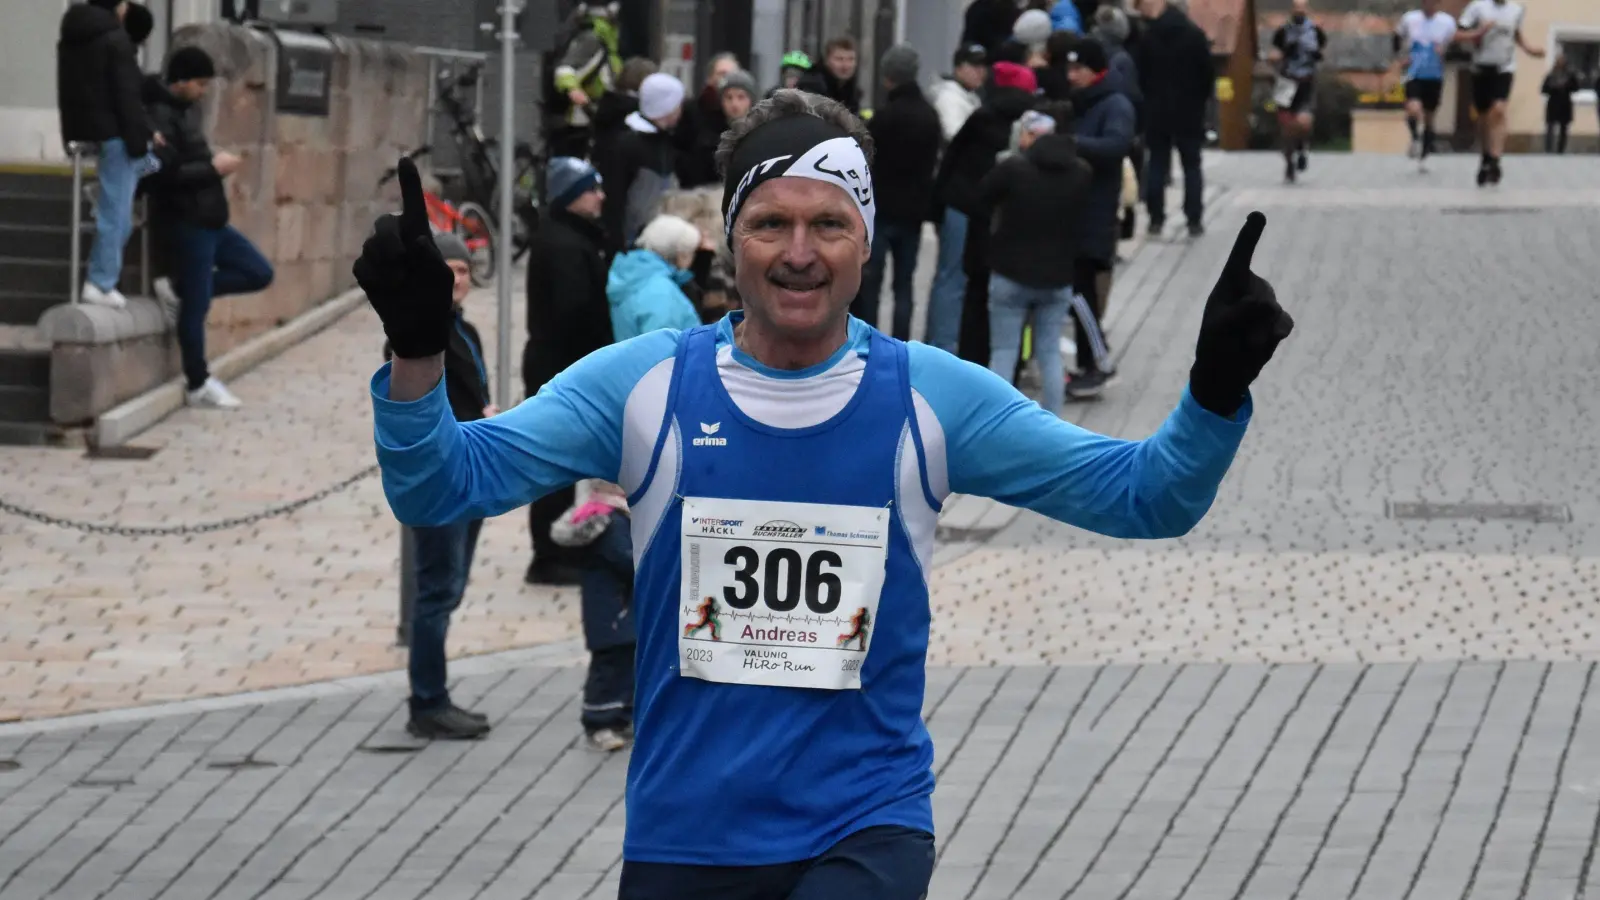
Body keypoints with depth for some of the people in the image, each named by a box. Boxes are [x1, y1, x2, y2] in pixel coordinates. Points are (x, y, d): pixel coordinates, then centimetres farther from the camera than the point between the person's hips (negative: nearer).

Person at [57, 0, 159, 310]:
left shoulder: (70, 38, 12)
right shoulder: (115, 39, -15)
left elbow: (66, 92, 18)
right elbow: (127, 94, -18)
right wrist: (139, 139, -13)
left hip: (81, 130, 9)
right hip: (112, 133, -9)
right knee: (115, 211, -4)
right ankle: (101, 283, -4)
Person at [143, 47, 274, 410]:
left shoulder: (191, 110, 12)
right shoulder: (160, 116, -16)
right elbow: (166, 173, -24)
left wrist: (215, 166, -6)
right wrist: (213, 168, -18)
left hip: (209, 220, 9)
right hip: (184, 223, -9)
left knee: (259, 273, 11)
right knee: (196, 306, -2)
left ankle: (180, 293, 11)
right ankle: (198, 385, 9)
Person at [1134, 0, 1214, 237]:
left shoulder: (1146, 38, -6)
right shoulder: (1194, 34, -2)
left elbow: (1139, 75, -5)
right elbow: (1208, 72, -3)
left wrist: (1149, 100, 9)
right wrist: (1200, 99, 8)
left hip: (1157, 111, 0)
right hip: (1189, 110, 0)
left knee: (1157, 164, 8)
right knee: (1192, 165, 6)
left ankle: (1156, 219, 4)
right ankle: (1194, 220, -1)